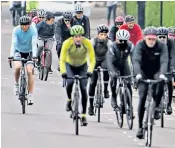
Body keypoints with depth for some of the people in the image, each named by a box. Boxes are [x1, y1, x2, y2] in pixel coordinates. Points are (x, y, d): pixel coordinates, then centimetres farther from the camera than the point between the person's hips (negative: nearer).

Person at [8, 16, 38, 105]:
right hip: (19, 51, 0)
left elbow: (34, 44, -29)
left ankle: (30, 95, -9)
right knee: (17, 67, -27)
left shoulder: (33, 31, -22)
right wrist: (11, 55, -40)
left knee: (30, 71, -16)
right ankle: (16, 83, 2)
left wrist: (34, 55, -43)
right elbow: (14, 43, -27)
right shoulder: (16, 30, -20)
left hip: (29, 52, 0)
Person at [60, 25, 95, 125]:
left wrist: (90, 71, -44)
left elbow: (92, 59, -28)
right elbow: (62, 59, -30)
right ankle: (69, 100, 4)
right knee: (70, 82, -28)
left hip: (82, 66, 1)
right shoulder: (67, 43, -29)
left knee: (83, 88, -11)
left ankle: (84, 115, -2)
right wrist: (63, 72, -45)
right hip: (70, 65, -1)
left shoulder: (87, 43, -27)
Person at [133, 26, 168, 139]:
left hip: (156, 72, 0)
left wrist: (162, 74, -48)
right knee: (142, 97, -11)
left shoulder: (161, 46, -17)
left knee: (161, 83, -35)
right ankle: (140, 127, -4)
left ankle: (156, 107, -15)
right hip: (144, 73, 0)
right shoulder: (140, 45, -19)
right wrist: (137, 74, -50)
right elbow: (136, 60, -32)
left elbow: (164, 61, -29)